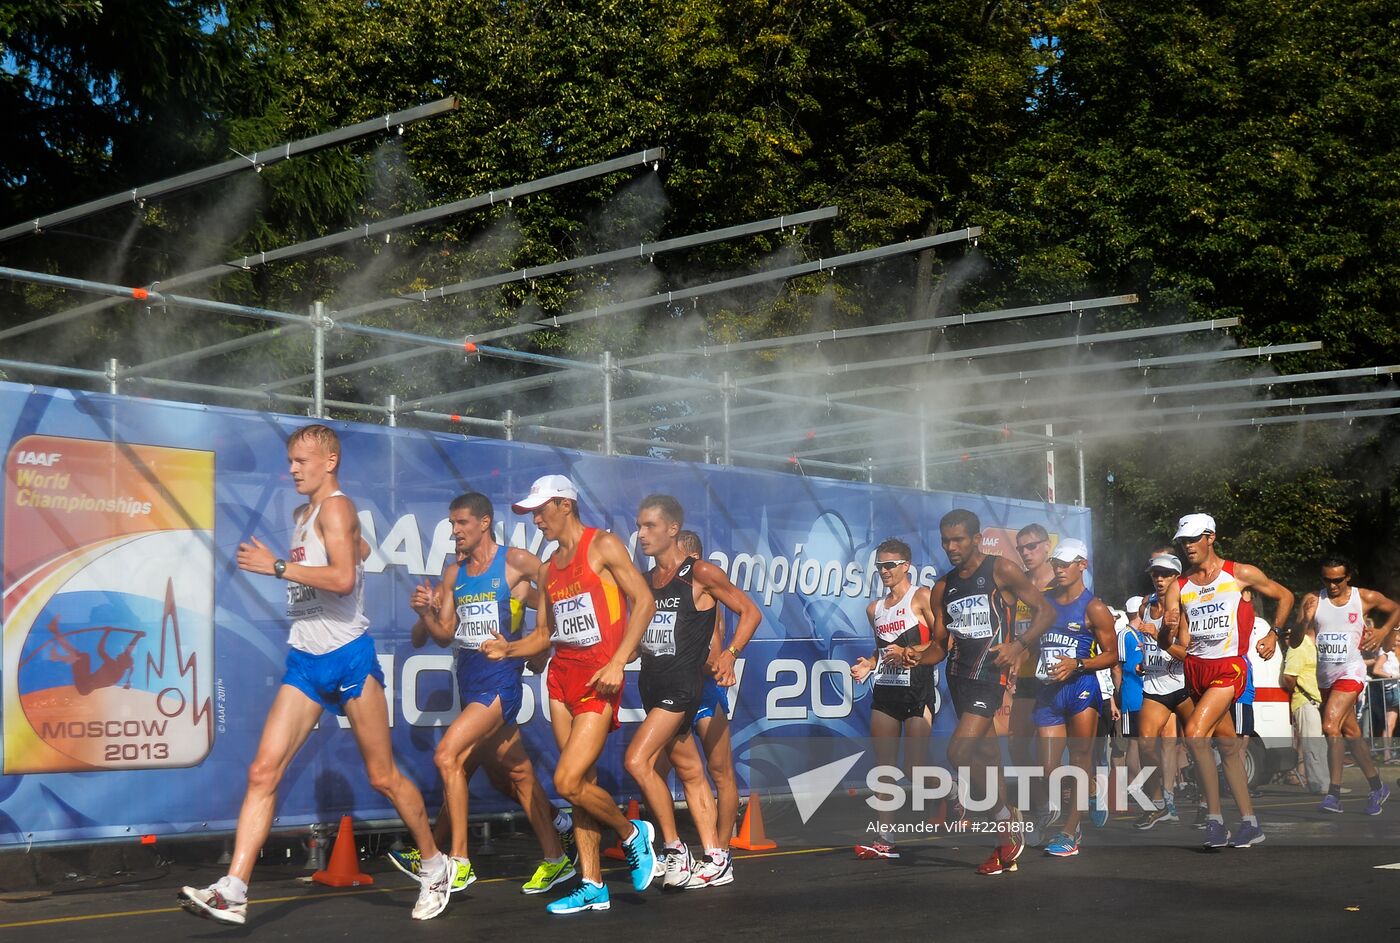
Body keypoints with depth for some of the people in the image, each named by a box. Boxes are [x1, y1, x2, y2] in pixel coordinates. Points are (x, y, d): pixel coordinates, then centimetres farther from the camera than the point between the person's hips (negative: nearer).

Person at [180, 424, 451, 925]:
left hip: (348, 658, -8)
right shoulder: (303, 513, 17)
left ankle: (435, 866, 21)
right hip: (304, 660, 8)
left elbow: (344, 578, -24)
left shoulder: (335, 506, -9)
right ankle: (232, 892, -10)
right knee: (263, 771, -6)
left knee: (383, 776, 2)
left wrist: (276, 566, -20)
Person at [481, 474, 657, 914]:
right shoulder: (547, 570, 17)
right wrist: (508, 649, 0)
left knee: (567, 783, -13)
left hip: (598, 678, -7)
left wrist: (617, 662, -17)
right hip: (562, 675, 7)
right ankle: (593, 886, 10)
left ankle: (632, 834, 12)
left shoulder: (603, 546, -4)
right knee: (582, 783, 6)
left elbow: (644, 602, -10)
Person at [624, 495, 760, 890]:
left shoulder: (701, 574, -7)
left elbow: (750, 612, -3)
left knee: (637, 760, -18)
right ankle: (716, 861, 15)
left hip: (682, 683, -7)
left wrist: (730, 654, -13)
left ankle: (674, 850, -7)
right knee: (690, 771, 10)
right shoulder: (646, 581, 13)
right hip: (652, 683, 8)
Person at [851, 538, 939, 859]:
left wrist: (907, 653, -20)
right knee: (884, 767, 2)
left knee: (915, 769, -9)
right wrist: (869, 664, 8)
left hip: (917, 689, -7)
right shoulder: (874, 609, 16)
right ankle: (884, 839, 3)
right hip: (885, 689, 7)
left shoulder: (922, 597, -5)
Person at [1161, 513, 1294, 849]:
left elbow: (1285, 596, 12)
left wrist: (1273, 635, 6)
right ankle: (1250, 824, 18)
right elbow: (1175, 645, 2)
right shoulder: (1177, 587, 7)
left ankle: (1215, 819, -14)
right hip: (1195, 669, 5)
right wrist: (1168, 629, -19)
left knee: (1195, 734, -21)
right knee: (1227, 745, 10)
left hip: (1229, 667, -5)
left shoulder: (1240, 574, -2)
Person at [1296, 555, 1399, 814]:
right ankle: (1377, 788, 29)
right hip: (1325, 674, 5)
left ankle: (1334, 794, -21)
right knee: (1350, 732, 14)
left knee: (1330, 726, -21)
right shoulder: (1313, 600, 0)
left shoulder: (1366, 598, -4)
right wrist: (1305, 620, -20)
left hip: (1350, 671, -5)